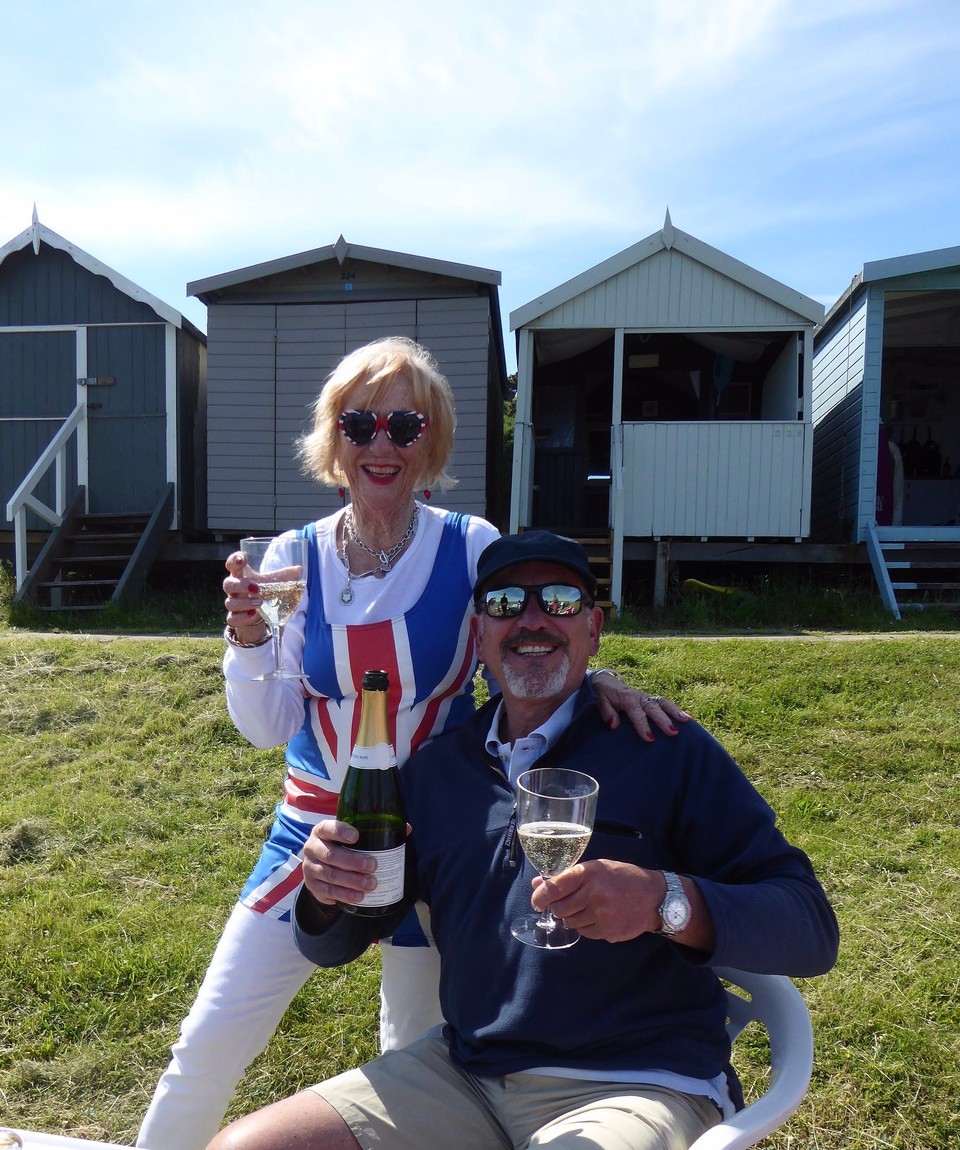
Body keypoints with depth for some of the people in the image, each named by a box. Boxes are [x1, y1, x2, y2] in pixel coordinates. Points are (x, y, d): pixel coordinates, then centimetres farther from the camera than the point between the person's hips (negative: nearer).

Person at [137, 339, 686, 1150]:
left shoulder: (471, 549, -11)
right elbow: (269, 728, -4)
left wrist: (595, 681, -23)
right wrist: (249, 639, -21)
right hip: (317, 826, 2)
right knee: (210, 1044, 7)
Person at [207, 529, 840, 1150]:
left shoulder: (667, 748, -7)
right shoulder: (433, 770, 7)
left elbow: (812, 932, -10)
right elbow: (332, 944, 14)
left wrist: (667, 900, -29)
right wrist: (327, 892, -10)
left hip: (638, 1085, -4)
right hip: (463, 1071, 5)